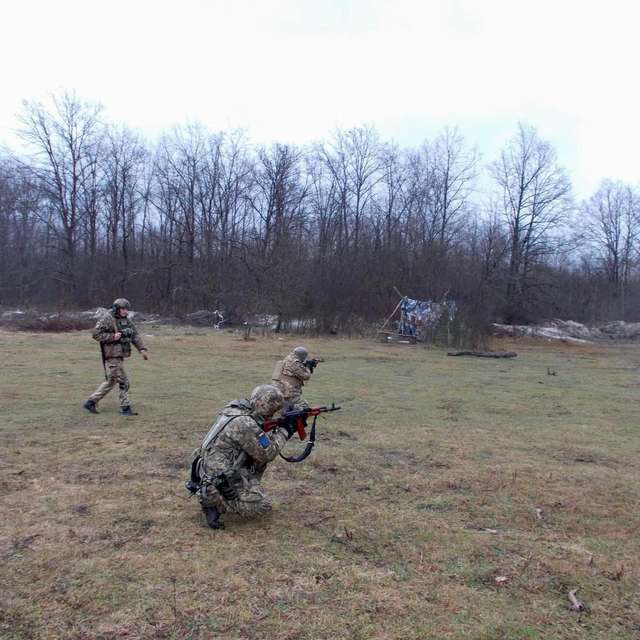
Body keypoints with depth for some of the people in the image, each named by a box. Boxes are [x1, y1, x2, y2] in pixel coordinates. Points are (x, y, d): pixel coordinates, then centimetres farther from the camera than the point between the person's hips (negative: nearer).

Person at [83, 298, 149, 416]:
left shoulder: (126, 320, 11)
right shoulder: (107, 319, -12)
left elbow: (135, 335, 11)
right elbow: (96, 334, -16)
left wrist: (142, 349, 1)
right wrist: (112, 337, -22)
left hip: (119, 355, 9)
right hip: (112, 355, -9)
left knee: (110, 382, 17)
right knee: (123, 382, -4)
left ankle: (91, 402, 26)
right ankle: (125, 408, 5)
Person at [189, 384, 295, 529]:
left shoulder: (235, 408, 4)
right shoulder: (246, 424, -24)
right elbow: (267, 454, -13)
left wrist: (277, 430, 9)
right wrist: (284, 433, -1)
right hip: (217, 481, -9)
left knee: (259, 457, 14)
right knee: (263, 507, -4)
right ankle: (214, 501, -6)